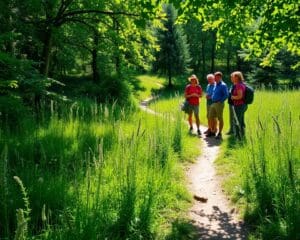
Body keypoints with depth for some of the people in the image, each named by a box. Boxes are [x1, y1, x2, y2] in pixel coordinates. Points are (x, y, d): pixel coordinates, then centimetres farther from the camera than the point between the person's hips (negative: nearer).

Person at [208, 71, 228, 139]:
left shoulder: (223, 85, -12)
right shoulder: (216, 84, 14)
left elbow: (226, 95, -18)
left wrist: (220, 101, -17)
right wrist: (212, 98, 12)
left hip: (219, 104, -9)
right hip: (213, 103, 9)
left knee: (220, 119, -1)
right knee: (212, 117, 11)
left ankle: (219, 133, 6)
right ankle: (213, 132, 22)